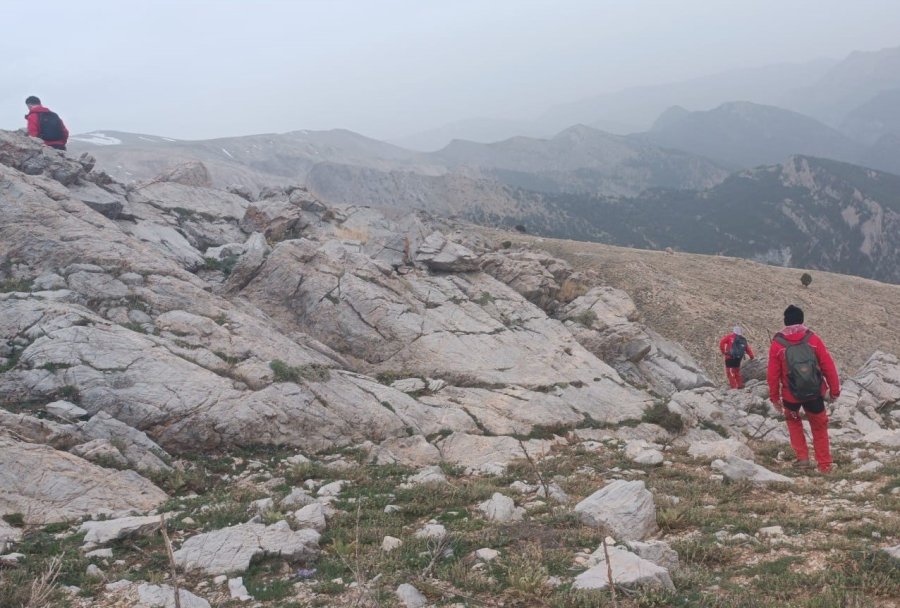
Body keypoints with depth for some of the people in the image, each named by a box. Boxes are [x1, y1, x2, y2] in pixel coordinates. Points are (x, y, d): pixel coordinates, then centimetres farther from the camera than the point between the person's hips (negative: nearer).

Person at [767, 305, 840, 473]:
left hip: (791, 395, 0)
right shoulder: (813, 339, -7)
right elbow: (829, 367, -5)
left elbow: (773, 375, -4)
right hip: (815, 393, 0)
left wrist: (774, 397, 7)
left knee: (793, 420, 27)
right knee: (819, 428, 17)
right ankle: (825, 465, 20)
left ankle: (802, 457, 19)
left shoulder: (777, 344, -8)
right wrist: (835, 389, 7)